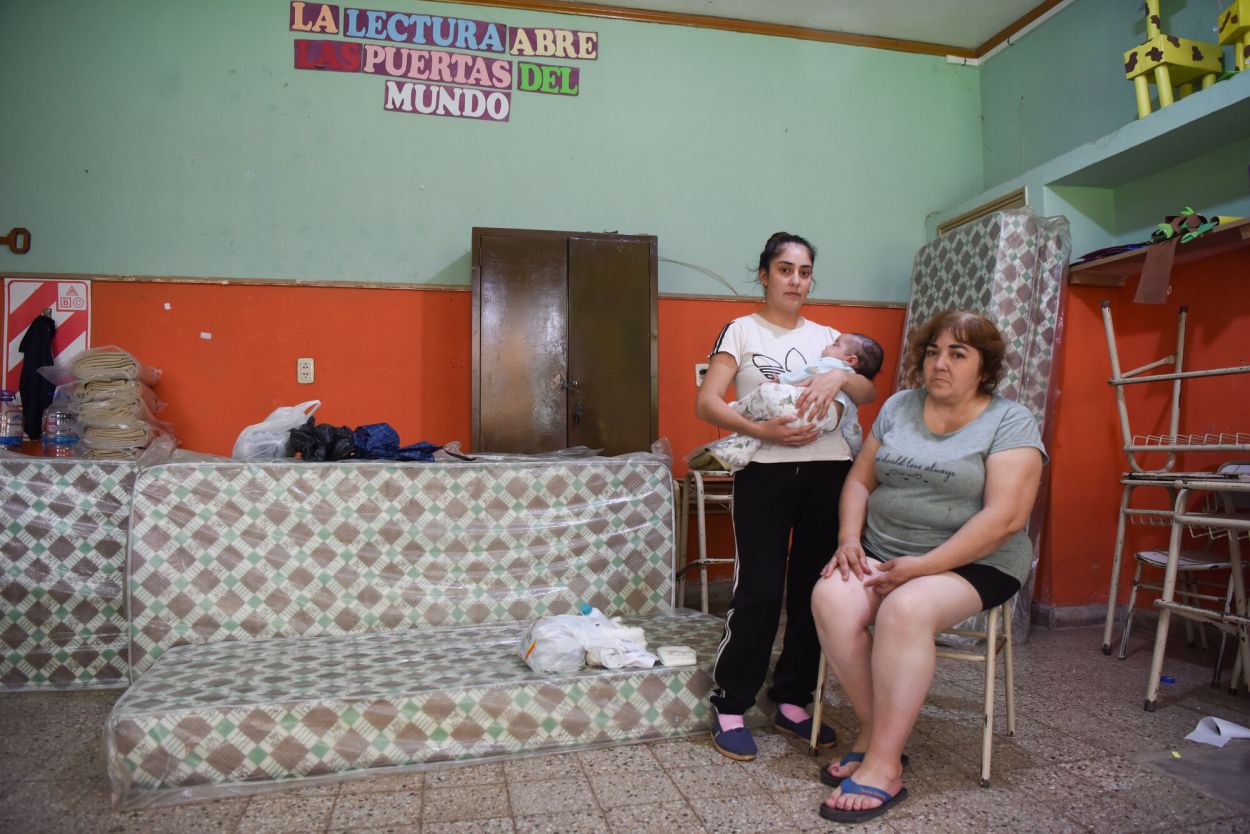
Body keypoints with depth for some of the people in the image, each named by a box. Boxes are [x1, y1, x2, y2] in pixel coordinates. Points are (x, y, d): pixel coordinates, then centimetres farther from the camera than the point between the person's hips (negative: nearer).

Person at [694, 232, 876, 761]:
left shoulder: (826, 337, 18)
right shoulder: (742, 331, 6)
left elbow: (870, 394, 8)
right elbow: (707, 403, -5)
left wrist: (840, 375, -13)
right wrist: (763, 430, -18)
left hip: (829, 472, 4)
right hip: (765, 473, -4)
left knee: (813, 590, 6)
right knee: (759, 591, -7)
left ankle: (792, 702, 22)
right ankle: (729, 708, 7)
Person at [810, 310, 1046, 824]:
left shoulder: (1010, 423, -4)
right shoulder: (898, 407, 10)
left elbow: (1005, 517, -15)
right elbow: (860, 480, 12)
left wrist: (922, 566, -20)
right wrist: (849, 539, -7)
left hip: (973, 562, -4)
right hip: (883, 552, 4)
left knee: (906, 609, -34)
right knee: (831, 599, -25)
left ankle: (883, 765, -20)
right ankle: (875, 731, -7)